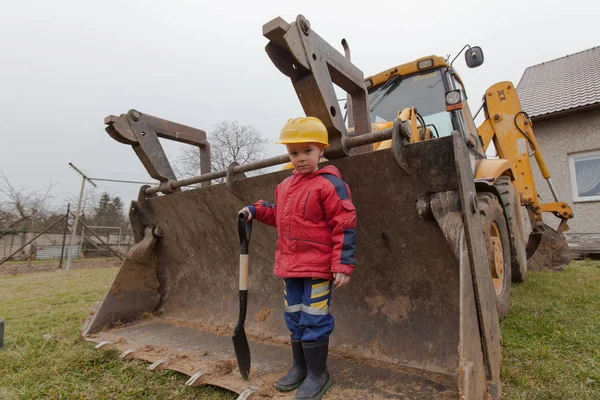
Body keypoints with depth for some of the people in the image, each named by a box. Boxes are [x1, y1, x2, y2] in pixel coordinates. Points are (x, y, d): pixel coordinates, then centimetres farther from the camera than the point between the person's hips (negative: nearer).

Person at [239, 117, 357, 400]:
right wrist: (256, 210, 12)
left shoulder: (329, 184, -13)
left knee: (313, 321, 3)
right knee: (294, 320, 19)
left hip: (317, 267, -7)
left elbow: (345, 226, -16)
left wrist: (343, 265, -19)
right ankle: (300, 367, 38)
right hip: (290, 266, 8)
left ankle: (318, 374, 25)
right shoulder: (285, 186, 10)